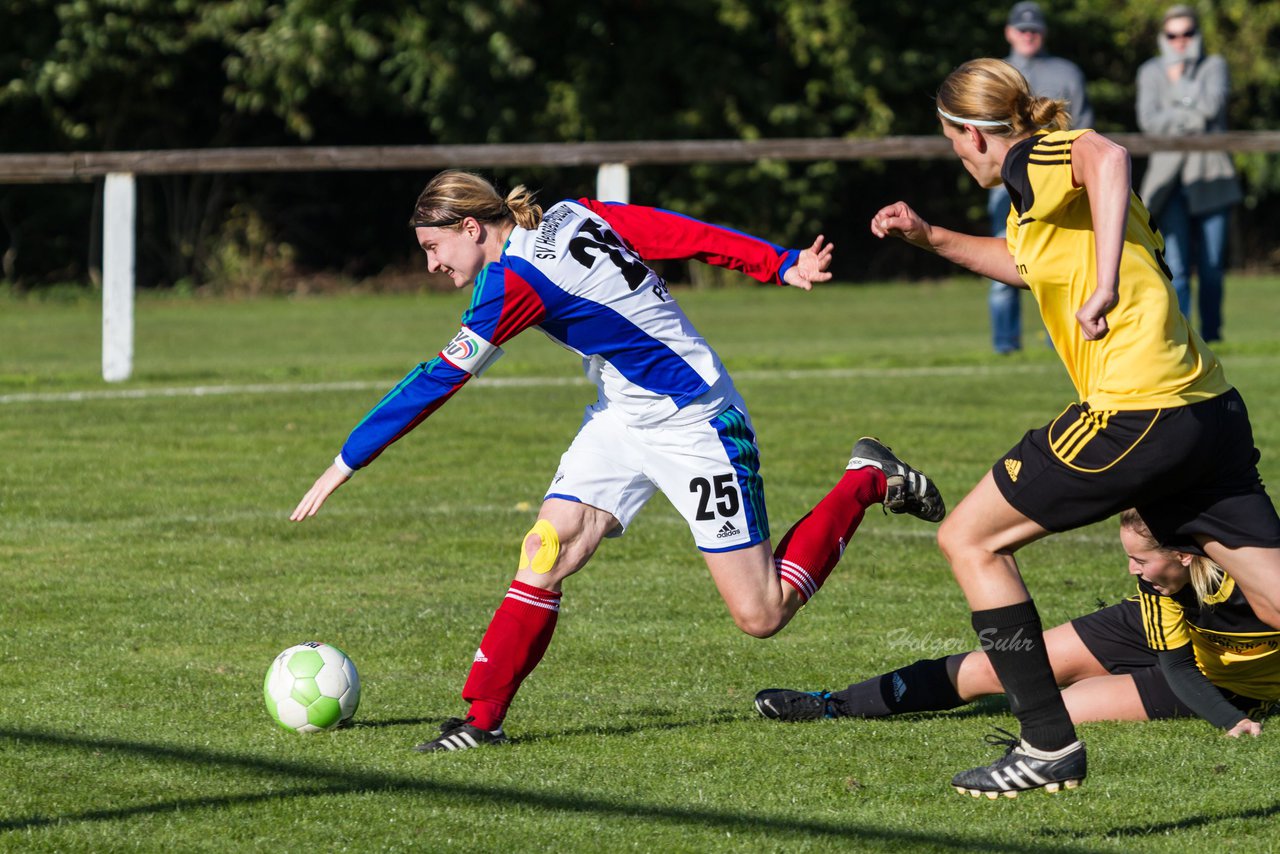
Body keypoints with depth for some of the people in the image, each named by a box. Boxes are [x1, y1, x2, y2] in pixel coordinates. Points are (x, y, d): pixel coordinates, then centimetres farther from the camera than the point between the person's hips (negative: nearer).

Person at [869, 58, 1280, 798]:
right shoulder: (1043, 194, 22)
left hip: (1137, 411, -9)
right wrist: (931, 238, 41)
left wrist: (1104, 285, -37)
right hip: (1210, 409, 9)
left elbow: (1107, 158, -30)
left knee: (970, 539, 5)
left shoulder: (1033, 160, -6)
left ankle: (1050, 746, 4)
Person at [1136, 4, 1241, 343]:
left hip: (1210, 175, 0)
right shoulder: (1151, 71, 12)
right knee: (1175, 267, -11)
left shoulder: (1214, 66, 12)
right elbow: (1148, 120, -1)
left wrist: (1180, 83, 2)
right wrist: (1192, 118, -8)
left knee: (1212, 267, -1)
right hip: (1170, 173, 0)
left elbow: (1212, 104, -7)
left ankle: (1211, 336, 7)